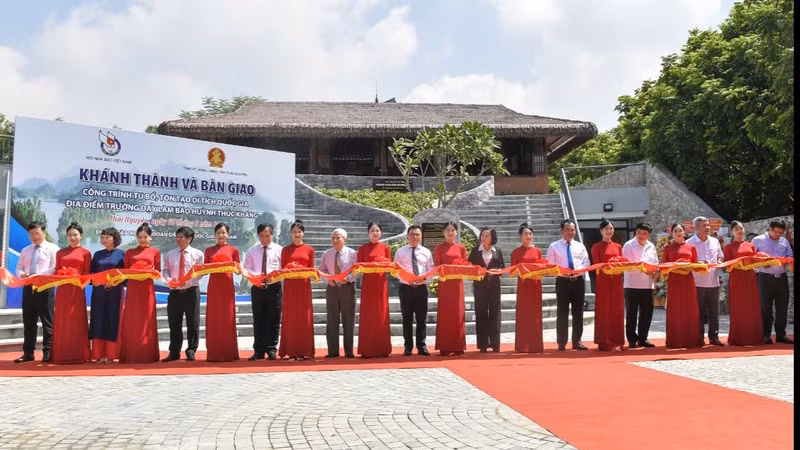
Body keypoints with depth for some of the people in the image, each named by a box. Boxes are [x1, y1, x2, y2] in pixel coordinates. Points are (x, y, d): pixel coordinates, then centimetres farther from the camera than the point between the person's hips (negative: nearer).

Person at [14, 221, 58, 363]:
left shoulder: (52, 248, 1)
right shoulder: (25, 250, 19)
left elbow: (54, 268, -9)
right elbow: (19, 267, 16)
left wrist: (37, 276, -19)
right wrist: (22, 274, -8)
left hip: (45, 287, -5)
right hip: (28, 288, 5)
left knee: (47, 321, -2)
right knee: (28, 321, 7)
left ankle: (47, 353, 2)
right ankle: (28, 353, 13)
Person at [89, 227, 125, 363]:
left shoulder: (121, 254, 3)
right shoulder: (97, 254, 12)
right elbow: (91, 272, 12)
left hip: (114, 292, -3)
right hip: (99, 291, 3)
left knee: (112, 320, -2)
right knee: (98, 320, 0)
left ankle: (110, 354, 3)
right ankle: (99, 354, 4)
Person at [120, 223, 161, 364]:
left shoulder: (155, 252, 10)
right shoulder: (129, 252, 14)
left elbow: (158, 271, 7)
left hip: (147, 289, -1)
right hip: (132, 289, 1)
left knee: (147, 320, 0)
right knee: (131, 321, 0)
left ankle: (147, 355, 4)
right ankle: (131, 355, 4)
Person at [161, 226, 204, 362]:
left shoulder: (197, 254, 1)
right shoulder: (170, 254, 11)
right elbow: (166, 270, 11)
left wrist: (187, 281, -17)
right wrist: (169, 280, -9)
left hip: (191, 291, -3)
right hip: (174, 292, 3)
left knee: (193, 323, 1)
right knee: (174, 323, 7)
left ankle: (191, 351, 12)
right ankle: (174, 352, 17)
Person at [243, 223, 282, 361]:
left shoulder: (279, 250, 2)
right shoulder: (252, 251, 8)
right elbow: (246, 268, 4)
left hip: (274, 287, -2)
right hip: (257, 288, 2)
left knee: (274, 320, 1)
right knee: (258, 320, 6)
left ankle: (271, 349, 10)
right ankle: (258, 350, 13)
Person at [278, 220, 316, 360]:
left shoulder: (309, 249, 8)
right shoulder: (286, 250, 9)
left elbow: (312, 269, 8)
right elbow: (282, 269, 6)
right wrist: (290, 269, -14)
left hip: (304, 285, 0)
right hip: (290, 285, 0)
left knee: (304, 316, 0)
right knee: (290, 316, -1)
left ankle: (304, 350, 5)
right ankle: (291, 351, 3)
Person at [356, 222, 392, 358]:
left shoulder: (385, 248, 8)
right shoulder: (363, 248, 8)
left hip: (381, 282, 0)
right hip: (367, 282, 0)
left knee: (381, 314, 1)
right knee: (367, 314, -1)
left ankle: (382, 349, 6)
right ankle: (367, 350, 3)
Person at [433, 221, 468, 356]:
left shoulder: (461, 248, 9)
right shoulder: (439, 248, 4)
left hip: (457, 283, 2)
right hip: (444, 283, -2)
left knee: (458, 313, 3)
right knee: (444, 313, -2)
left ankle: (458, 346, 8)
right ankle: (445, 347, 0)